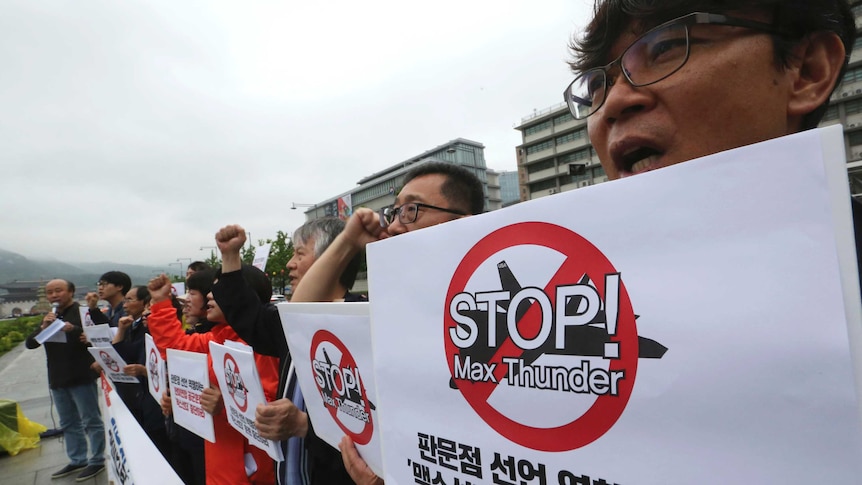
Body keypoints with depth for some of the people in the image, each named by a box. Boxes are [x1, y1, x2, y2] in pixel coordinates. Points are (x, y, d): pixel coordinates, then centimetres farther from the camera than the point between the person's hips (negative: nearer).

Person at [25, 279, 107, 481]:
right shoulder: (50, 318, 15)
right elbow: (30, 344, 7)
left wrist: (73, 329, -33)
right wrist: (43, 327, -10)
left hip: (82, 377, -8)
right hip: (57, 379, 8)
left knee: (91, 421, 1)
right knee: (69, 424, 16)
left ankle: (97, 461, 9)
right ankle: (77, 461, 27)